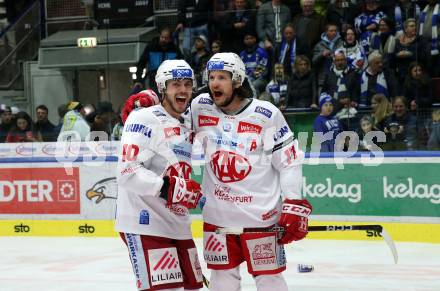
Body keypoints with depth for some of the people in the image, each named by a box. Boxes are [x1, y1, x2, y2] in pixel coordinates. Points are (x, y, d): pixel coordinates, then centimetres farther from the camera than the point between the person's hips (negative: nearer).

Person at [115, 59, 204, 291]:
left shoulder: (187, 124, 15)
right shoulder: (144, 119, -11)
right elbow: (128, 172, -20)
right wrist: (168, 188, -27)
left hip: (178, 226, 9)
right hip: (146, 224, -9)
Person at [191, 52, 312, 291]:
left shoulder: (266, 114, -11)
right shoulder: (201, 108, 0)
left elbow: (289, 161, -8)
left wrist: (294, 207, -11)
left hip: (260, 215, -4)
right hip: (217, 215, 4)